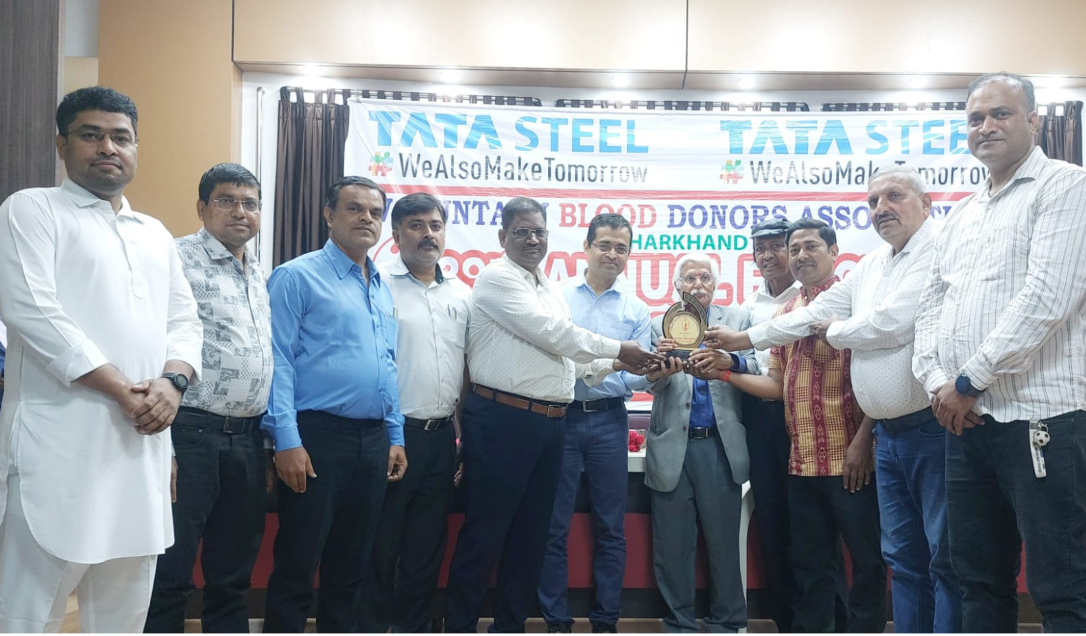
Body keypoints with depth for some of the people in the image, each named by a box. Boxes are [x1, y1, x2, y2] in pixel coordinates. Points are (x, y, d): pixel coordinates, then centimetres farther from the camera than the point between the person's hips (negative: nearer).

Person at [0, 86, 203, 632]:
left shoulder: (156, 234, 20)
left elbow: (184, 321, 15)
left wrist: (172, 382, -7)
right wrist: (123, 392, -14)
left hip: (142, 443, 6)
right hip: (60, 442, -5)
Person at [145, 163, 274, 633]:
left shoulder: (260, 273, 17)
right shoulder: (178, 260, -6)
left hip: (247, 438, 7)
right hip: (191, 433, -7)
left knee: (233, 576, 15)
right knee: (169, 573, 2)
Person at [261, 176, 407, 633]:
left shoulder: (383, 290, 16)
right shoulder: (298, 277, -5)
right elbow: (277, 360, -11)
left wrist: (396, 437, 13)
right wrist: (287, 440, -17)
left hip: (373, 440, 7)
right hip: (318, 435, -6)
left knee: (351, 566, 15)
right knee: (297, 566, 2)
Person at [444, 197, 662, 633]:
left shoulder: (551, 291, 20)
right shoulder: (498, 278, -6)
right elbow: (552, 335, -13)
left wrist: (615, 365, 5)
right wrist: (617, 350, -5)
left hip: (548, 423, 8)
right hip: (501, 420, -8)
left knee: (531, 533, 13)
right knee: (484, 532, -1)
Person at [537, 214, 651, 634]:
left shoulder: (636, 310, 9)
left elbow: (640, 377, 4)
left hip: (609, 421, 2)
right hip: (560, 416, -1)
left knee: (611, 527, 8)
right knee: (554, 525, 4)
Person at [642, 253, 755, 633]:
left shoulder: (737, 319, 11)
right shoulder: (660, 325, 11)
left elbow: (757, 368, -3)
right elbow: (652, 383, -2)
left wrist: (728, 362, -24)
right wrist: (664, 367, -26)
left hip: (720, 446, 0)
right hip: (672, 448, 1)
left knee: (724, 543, 6)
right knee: (673, 545, 5)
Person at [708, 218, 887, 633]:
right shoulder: (785, 315, 14)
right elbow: (777, 385, 12)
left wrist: (862, 442, -16)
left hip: (849, 458, -5)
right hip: (802, 461, 6)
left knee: (867, 559, 5)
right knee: (809, 563, 13)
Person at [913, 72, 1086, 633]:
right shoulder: (960, 217, 19)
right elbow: (930, 308, 16)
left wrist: (968, 381, -13)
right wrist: (937, 381, -2)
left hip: (1040, 417, -7)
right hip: (966, 418, 7)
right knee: (979, 578, 14)